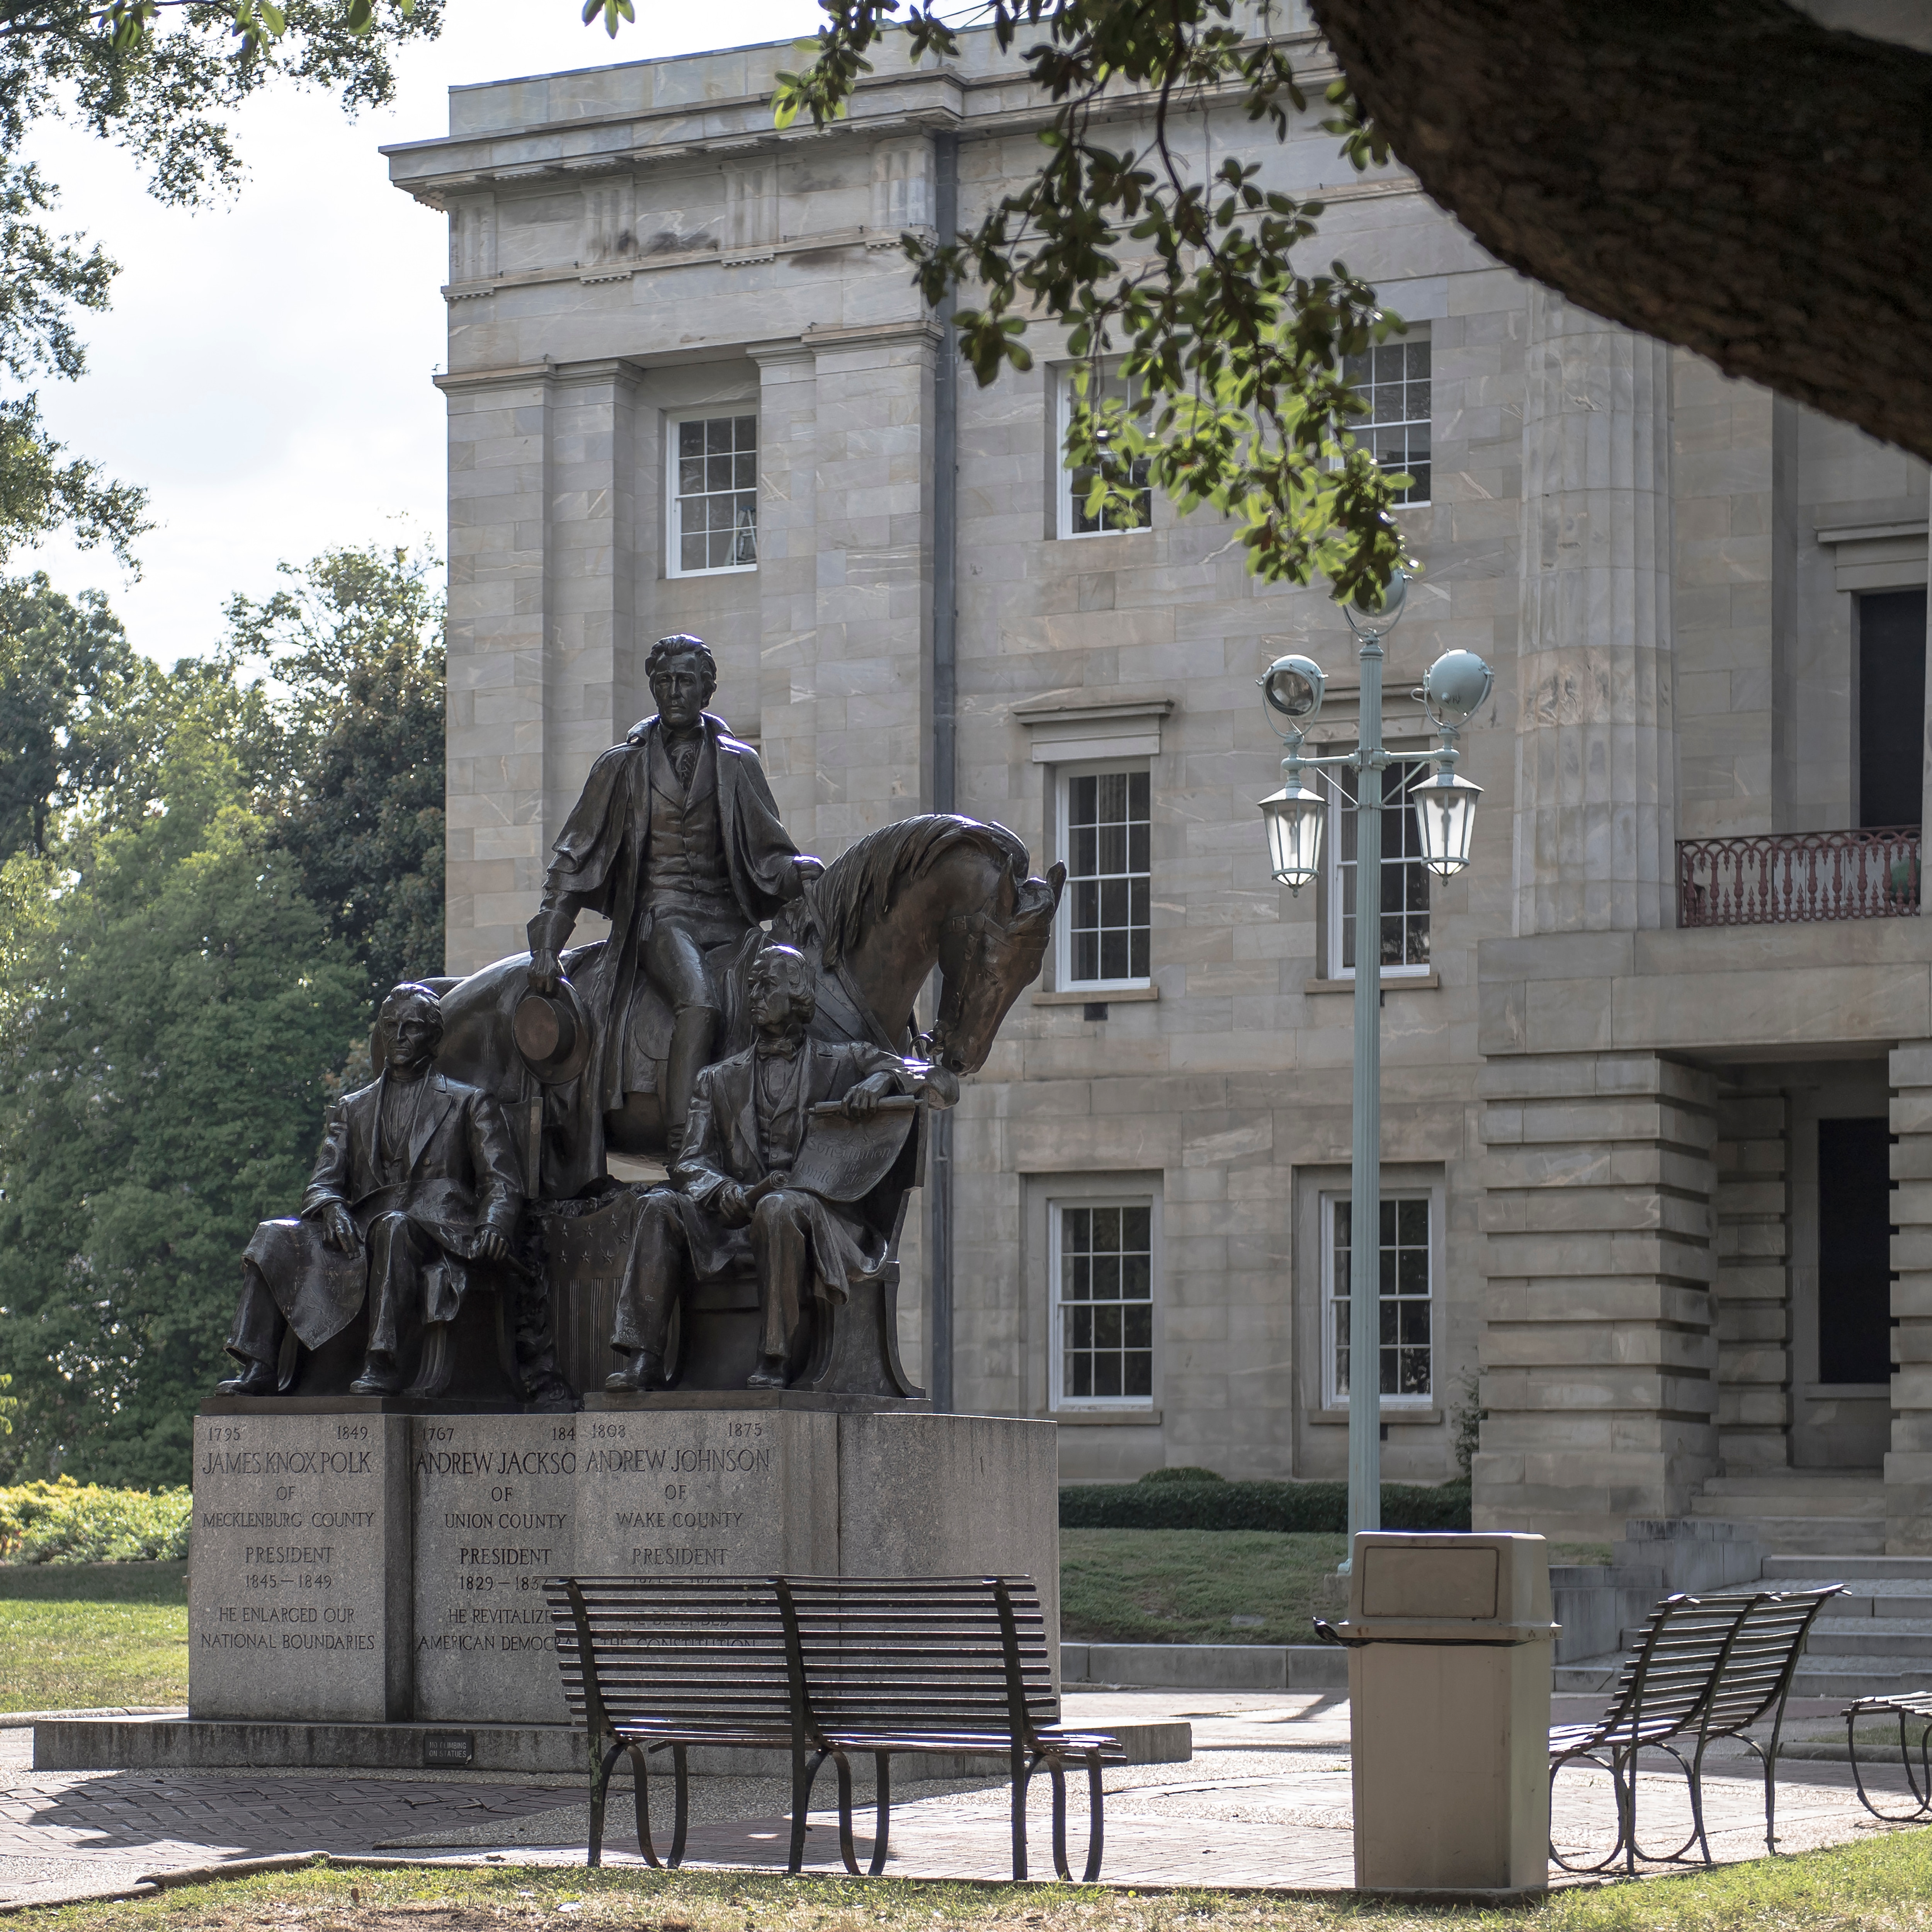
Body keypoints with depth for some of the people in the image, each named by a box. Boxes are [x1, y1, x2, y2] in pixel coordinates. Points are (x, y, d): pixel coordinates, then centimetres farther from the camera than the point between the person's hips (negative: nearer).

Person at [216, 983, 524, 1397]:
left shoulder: (469, 1103, 17)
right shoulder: (353, 1109, 27)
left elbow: (501, 1181, 7)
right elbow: (323, 1182, 15)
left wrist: (493, 1225, -16)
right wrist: (331, 1208, -10)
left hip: (438, 1235, -4)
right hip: (364, 1235, 4)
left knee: (393, 1227, -40)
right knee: (274, 1237, -20)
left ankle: (385, 1366, -48)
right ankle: (258, 1369, -29)